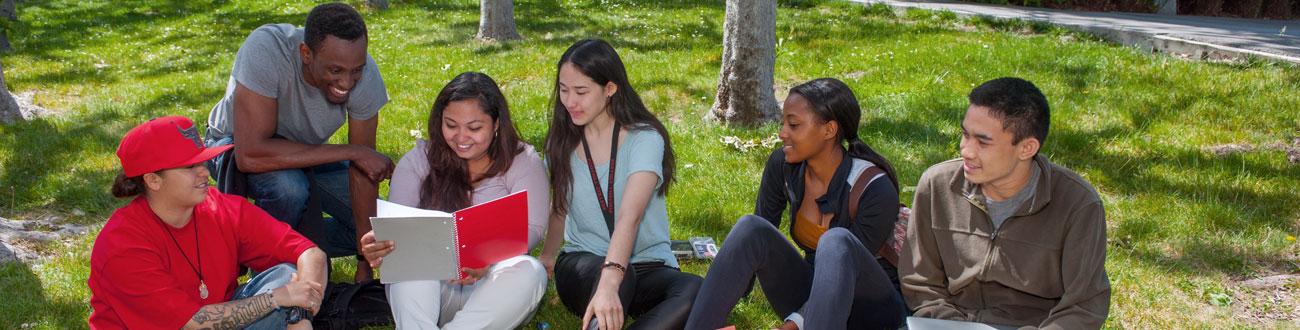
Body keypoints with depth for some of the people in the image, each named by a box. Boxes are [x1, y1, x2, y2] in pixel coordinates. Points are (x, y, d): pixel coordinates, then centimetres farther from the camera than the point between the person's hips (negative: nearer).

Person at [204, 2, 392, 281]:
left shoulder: (366, 76, -28)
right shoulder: (265, 50, -39)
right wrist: (351, 152, -39)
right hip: (236, 145, -3)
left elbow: (363, 170, -19)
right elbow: (249, 155, -44)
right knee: (288, 186, -36)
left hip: (308, 149, 4)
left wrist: (365, 265, -21)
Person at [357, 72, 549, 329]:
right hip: (429, 285, 1)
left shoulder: (522, 161, 4)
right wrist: (377, 245, -29)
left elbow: (531, 228, -8)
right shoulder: (419, 160, 9)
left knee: (529, 272, -32)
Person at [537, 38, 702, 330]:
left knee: (695, 291, -37)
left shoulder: (644, 139, -13)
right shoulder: (563, 139, 4)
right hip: (582, 267, 3)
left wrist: (608, 286, -42)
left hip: (647, 268, -2)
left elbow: (629, 217, -29)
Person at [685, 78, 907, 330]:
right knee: (751, 227, -19)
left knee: (837, 241, -35)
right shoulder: (783, 165, -6)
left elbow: (845, 271, -21)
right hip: (814, 296, 5)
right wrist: (721, 303, -8)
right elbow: (753, 241, 0)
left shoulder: (876, 189, -21)